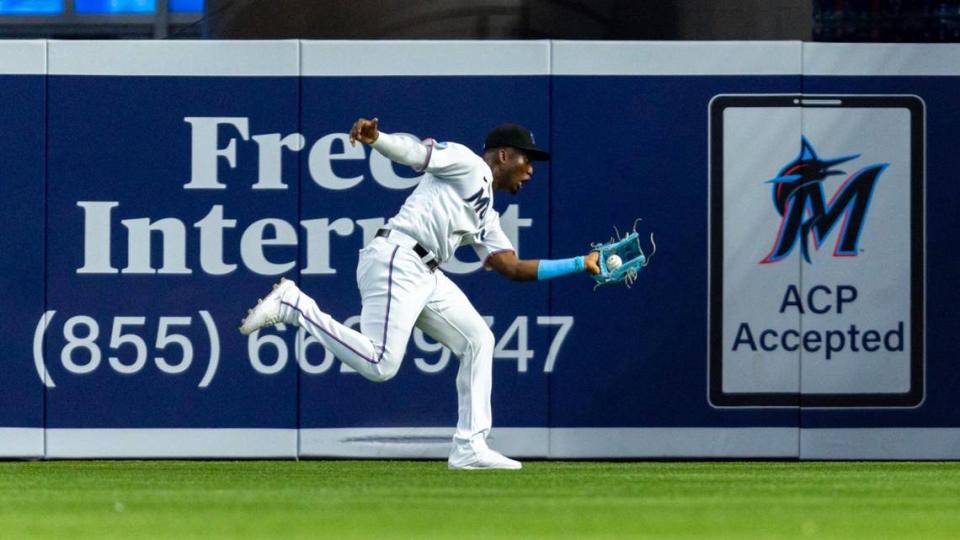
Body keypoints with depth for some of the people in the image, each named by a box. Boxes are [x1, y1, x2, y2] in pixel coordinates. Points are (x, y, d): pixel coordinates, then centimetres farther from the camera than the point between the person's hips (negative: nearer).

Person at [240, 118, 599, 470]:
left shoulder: (486, 217, 27)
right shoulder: (467, 165, 3)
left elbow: (514, 268, 22)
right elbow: (415, 151, -10)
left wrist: (579, 264, 21)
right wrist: (374, 137, -31)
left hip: (427, 277, 10)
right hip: (396, 262, -10)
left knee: (477, 341, 10)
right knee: (379, 365, -19)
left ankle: (469, 448, 10)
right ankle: (293, 306, -6)